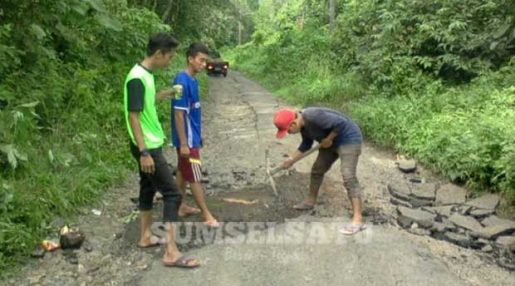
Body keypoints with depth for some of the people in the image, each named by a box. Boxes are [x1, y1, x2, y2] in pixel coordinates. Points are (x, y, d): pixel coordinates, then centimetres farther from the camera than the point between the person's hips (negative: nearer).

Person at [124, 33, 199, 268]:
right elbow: (133, 116, -24)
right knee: (172, 194, -9)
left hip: (151, 145, 10)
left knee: (148, 189, 19)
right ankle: (171, 252, -5)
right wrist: (144, 152, -25)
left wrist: (163, 95, 18)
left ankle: (146, 237, 33)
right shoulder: (137, 78, -21)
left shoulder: (146, 74, 8)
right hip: (147, 147, -10)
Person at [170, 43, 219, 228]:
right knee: (195, 176, -2)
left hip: (192, 136, 9)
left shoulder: (192, 80, 8)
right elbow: (178, 114, -22)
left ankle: (181, 207, 29)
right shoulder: (182, 82, -21)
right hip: (187, 138, -9)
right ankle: (206, 215, 5)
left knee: (183, 172, 17)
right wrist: (183, 143, -22)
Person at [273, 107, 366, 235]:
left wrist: (328, 139, -20)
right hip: (332, 142, 10)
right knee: (317, 170, 17)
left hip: (348, 139, -10)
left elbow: (341, 123, -32)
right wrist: (291, 159, 9)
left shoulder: (314, 117, -32)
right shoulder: (302, 124, -2)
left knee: (348, 177, -18)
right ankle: (311, 201, 38)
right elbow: (306, 144, 12)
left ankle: (357, 220, -20)